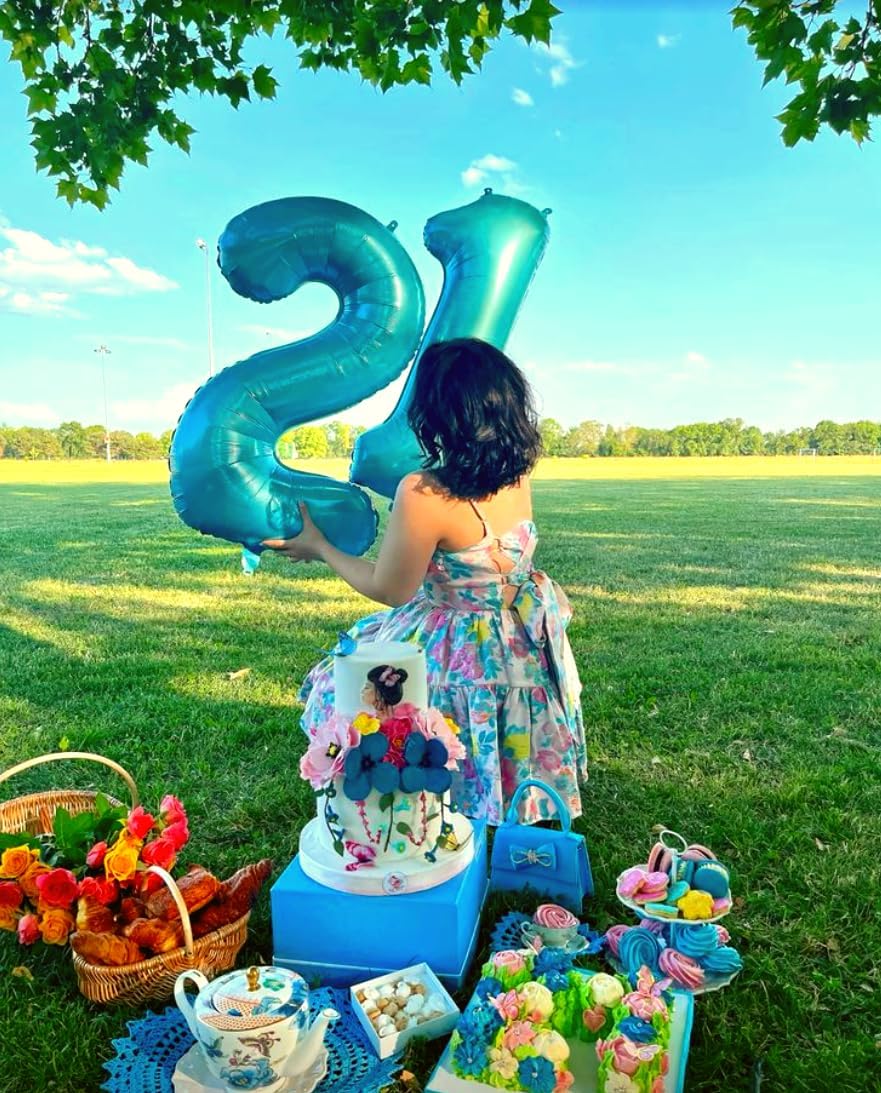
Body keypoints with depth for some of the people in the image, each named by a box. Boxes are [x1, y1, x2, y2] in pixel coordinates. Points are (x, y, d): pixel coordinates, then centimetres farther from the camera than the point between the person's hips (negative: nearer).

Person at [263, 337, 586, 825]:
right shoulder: (516, 475, -9)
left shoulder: (424, 495, -29)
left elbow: (389, 590, -14)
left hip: (455, 659, -7)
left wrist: (319, 547, -1)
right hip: (521, 651, 7)